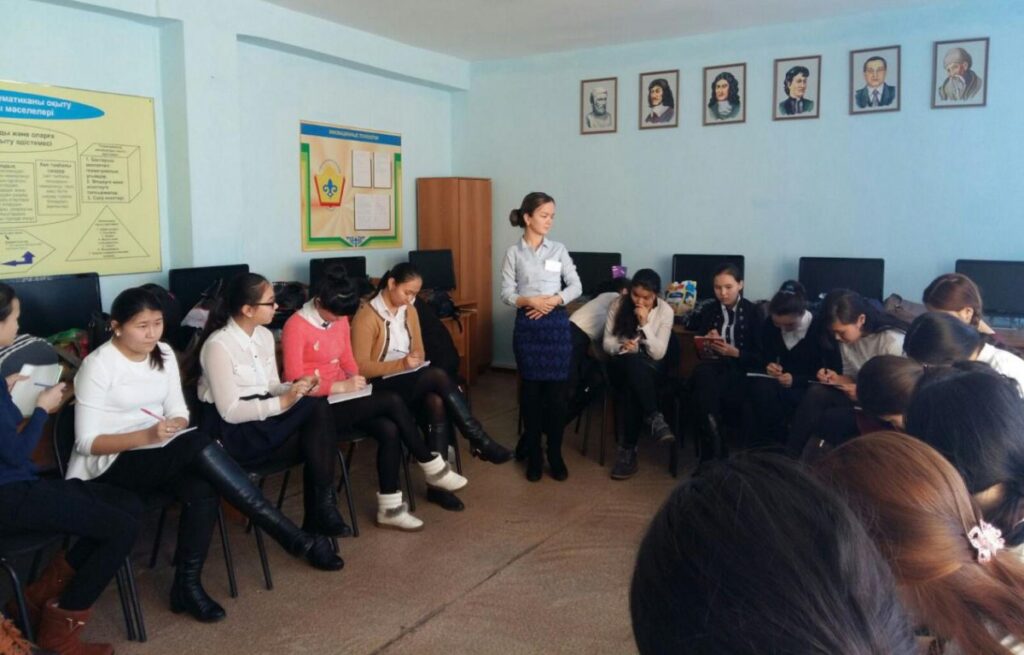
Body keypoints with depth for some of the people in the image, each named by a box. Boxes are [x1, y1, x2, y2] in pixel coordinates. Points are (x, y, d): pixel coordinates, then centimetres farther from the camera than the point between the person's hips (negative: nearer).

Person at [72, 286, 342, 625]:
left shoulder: (164, 354, 6)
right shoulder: (98, 365, -12)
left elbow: (178, 412, 8)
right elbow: (87, 442, -15)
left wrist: (175, 427, -16)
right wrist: (146, 436, -29)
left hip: (159, 455, 6)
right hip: (111, 463, -6)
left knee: (202, 490, -31)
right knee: (200, 445, -33)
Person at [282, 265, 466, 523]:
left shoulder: (340, 320, 7)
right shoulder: (296, 327, -15)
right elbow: (295, 383, -18)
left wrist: (356, 381, -4)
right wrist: (341, 386, -24)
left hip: (341, 397, 7)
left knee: (389, 430, -21)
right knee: (392, 400, -22)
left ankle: (390, 508, -13)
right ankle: (433, 468, -6)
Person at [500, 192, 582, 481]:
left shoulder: (558, 249, 4)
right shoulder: (513, 253, 1)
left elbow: (576, 286, 2)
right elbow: (506, 293, -2)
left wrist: (554, 300, -14)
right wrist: (529, 301, -21)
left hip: (556, 324, 1)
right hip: (527, 325, -1)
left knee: (556, 390, 2)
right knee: (531, 390, 5)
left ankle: (555, 454, 16)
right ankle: (533, 455, 18)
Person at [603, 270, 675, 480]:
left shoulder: (665, 311, -8)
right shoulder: (618, 305, -6)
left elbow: (658, 353, -12)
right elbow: (606, 342, -3)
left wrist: (645, 324, -24)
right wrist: (621, 347, -26)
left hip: (650, 369, 0)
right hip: (621, 364, 0)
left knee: (633, 387, -38)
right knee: (633, 362, -39)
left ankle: (628, 449, -31)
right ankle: (654, 418, -34)